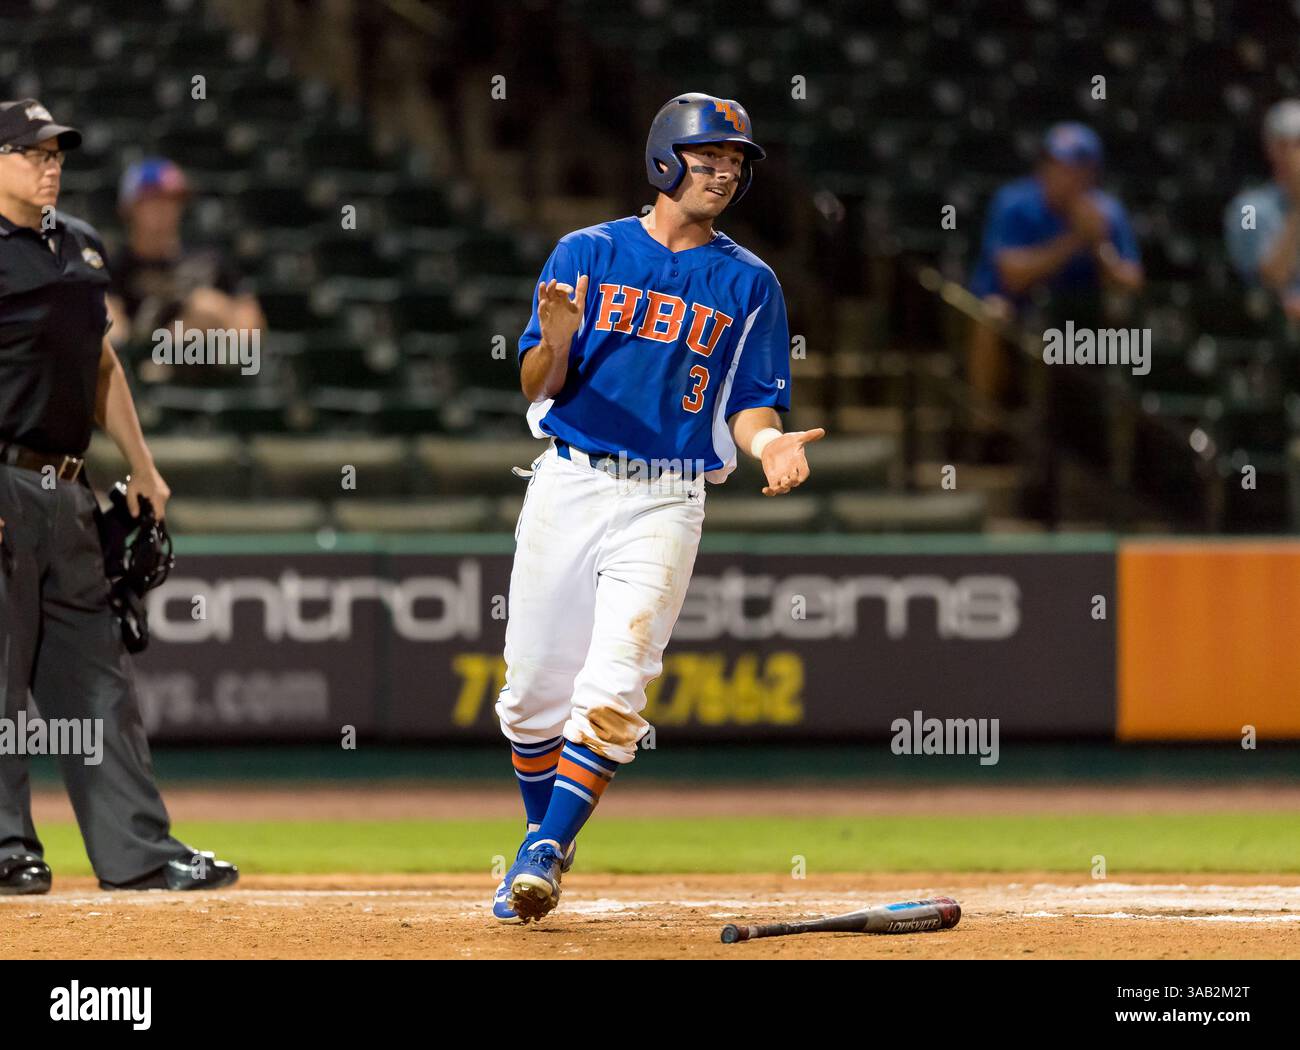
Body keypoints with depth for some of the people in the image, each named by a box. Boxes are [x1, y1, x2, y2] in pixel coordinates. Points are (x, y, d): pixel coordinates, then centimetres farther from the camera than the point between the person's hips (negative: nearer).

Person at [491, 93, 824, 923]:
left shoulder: (748, 283, 8)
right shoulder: (588, 253, 5)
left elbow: (749, 402, 6)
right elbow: (537, 388, 1)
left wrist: (768, 441, -17)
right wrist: (555, 342, -22)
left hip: (664, 503, -1)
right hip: (567, 486, 1)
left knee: (613, 689, -14)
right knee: (535, 685, 4)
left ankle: (545, 854, -10)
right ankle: (544, 838, 22)